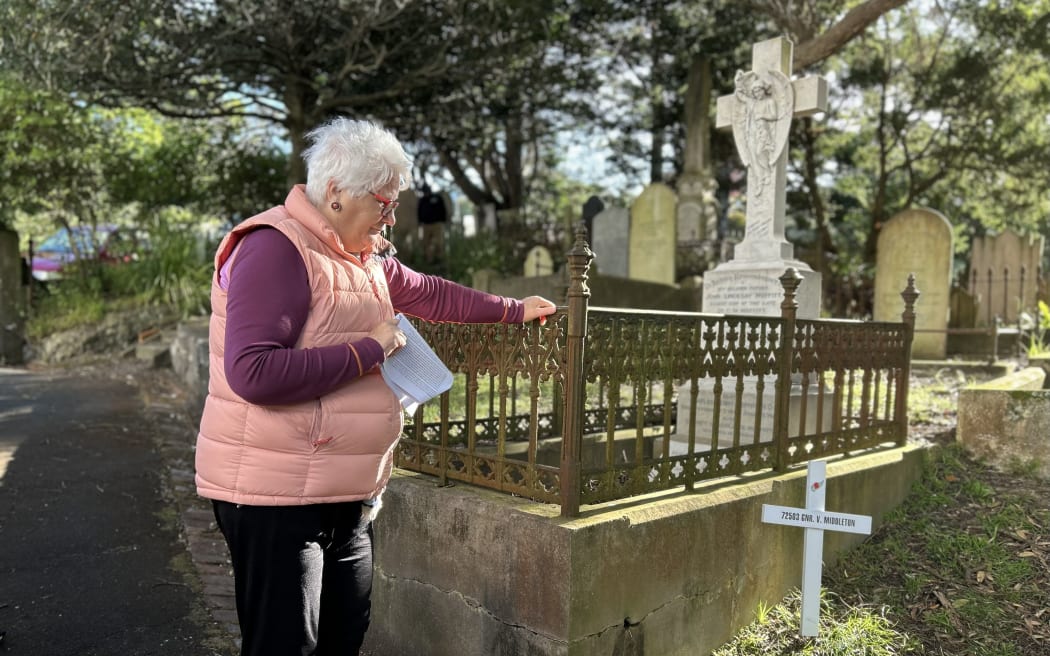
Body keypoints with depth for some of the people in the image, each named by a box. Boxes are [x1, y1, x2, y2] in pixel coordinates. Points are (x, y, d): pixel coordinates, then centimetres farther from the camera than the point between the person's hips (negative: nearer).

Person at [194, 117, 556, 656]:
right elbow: (252, 373, -28)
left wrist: (514, 311, 27)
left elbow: (428, 293, 25)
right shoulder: (275, 248, -18)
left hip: (348, 494, 9)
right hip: (276, 495, -9)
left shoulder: (366, 255, 11)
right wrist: (369, 351, -21)